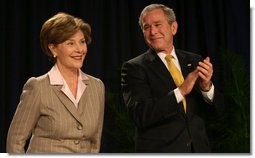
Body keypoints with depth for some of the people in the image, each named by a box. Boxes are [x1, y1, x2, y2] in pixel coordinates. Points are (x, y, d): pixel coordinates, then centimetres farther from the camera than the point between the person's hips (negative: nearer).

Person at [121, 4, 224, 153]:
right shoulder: (134, 68, -6)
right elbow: (140, 115, -18)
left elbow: (218, 108, 1)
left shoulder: (194, 61, 4)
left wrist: (207, 87, -19)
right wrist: (181, 91, -26)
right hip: (158, 151, -3)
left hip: (198, 150, 3)